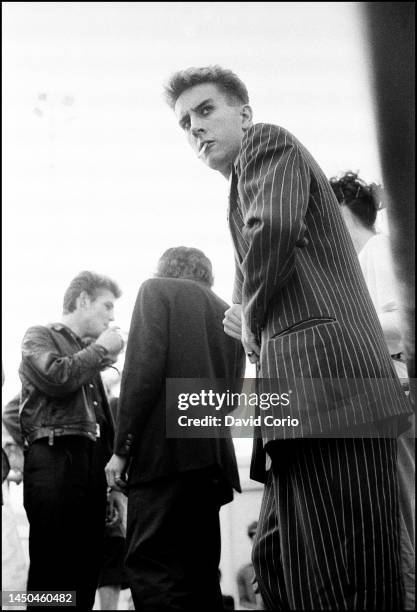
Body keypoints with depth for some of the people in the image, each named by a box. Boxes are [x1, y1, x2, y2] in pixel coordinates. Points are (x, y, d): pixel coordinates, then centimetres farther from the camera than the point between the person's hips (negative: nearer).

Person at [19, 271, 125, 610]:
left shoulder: (89, 353, 26)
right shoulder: (39, 336, 7)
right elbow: (57, 377, -14)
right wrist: (101, 349, 0)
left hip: (94, 460, 7)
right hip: (54, 457, -7)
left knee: (87, 567, 4)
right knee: (52, 568, -9)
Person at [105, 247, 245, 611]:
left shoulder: (157, 289, 5)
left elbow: (144, 369, -8)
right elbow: (231, 394, 20)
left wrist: (122, 447, -8)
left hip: (165, 448, -7)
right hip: (214, 456, 7)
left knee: (152, 570, -9)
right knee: (199, 572, 11)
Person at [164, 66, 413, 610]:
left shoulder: (266, 141, 6)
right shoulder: (250, 179, 33)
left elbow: (274, 228, -16)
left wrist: (250, 316, -1)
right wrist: (249, 322, 13)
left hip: (324, 379, -10)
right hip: (304, 400, 11)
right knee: (276, 566, 12)